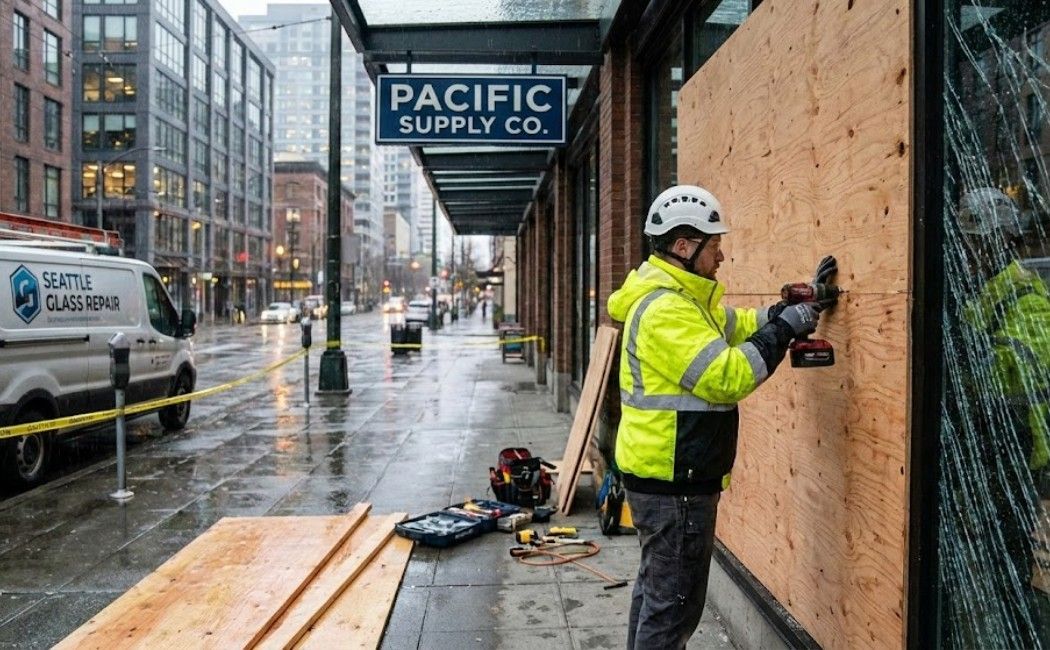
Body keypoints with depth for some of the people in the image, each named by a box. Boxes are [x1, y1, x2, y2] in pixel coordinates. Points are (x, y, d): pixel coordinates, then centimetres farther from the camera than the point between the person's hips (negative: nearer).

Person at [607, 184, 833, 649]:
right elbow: (724, 377, -26)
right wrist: (784, 331, -18)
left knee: (656, 588, 21)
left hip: (662, 475, 11)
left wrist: (799, 306, 8)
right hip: (674, 481, -11)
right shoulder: (666, 309, -21)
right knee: (675, 601, -1)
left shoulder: (680, 298, 13)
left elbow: (738, 326, 18)